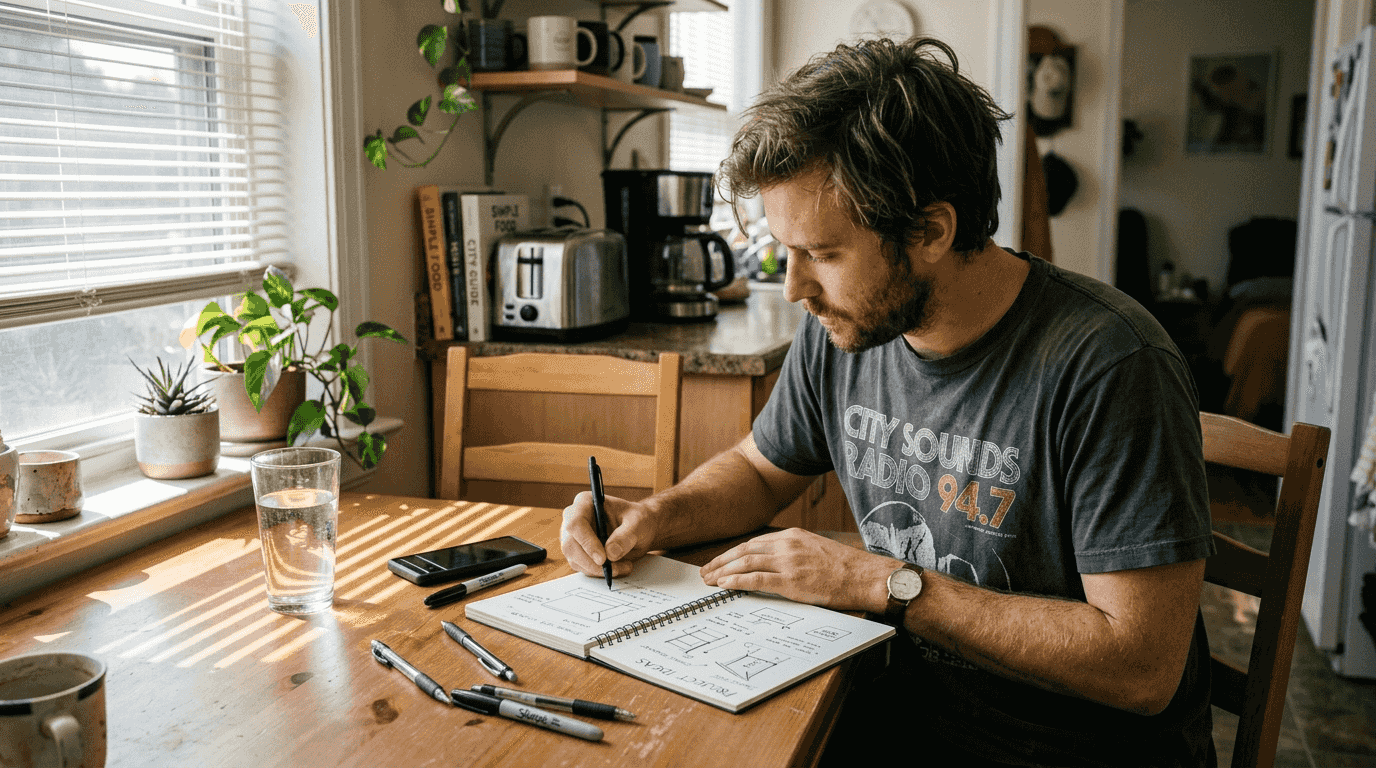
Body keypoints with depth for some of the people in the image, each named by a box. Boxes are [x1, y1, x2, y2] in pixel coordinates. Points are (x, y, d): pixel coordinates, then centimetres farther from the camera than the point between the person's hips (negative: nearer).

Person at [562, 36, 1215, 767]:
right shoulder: (842, 327, -5)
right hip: (908, 707, 5)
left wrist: (885, 584, -23)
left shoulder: (1106, 366, -24)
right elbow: (762, 468, 14)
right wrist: (658, 516, -7)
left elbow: (1142, 666, -25)